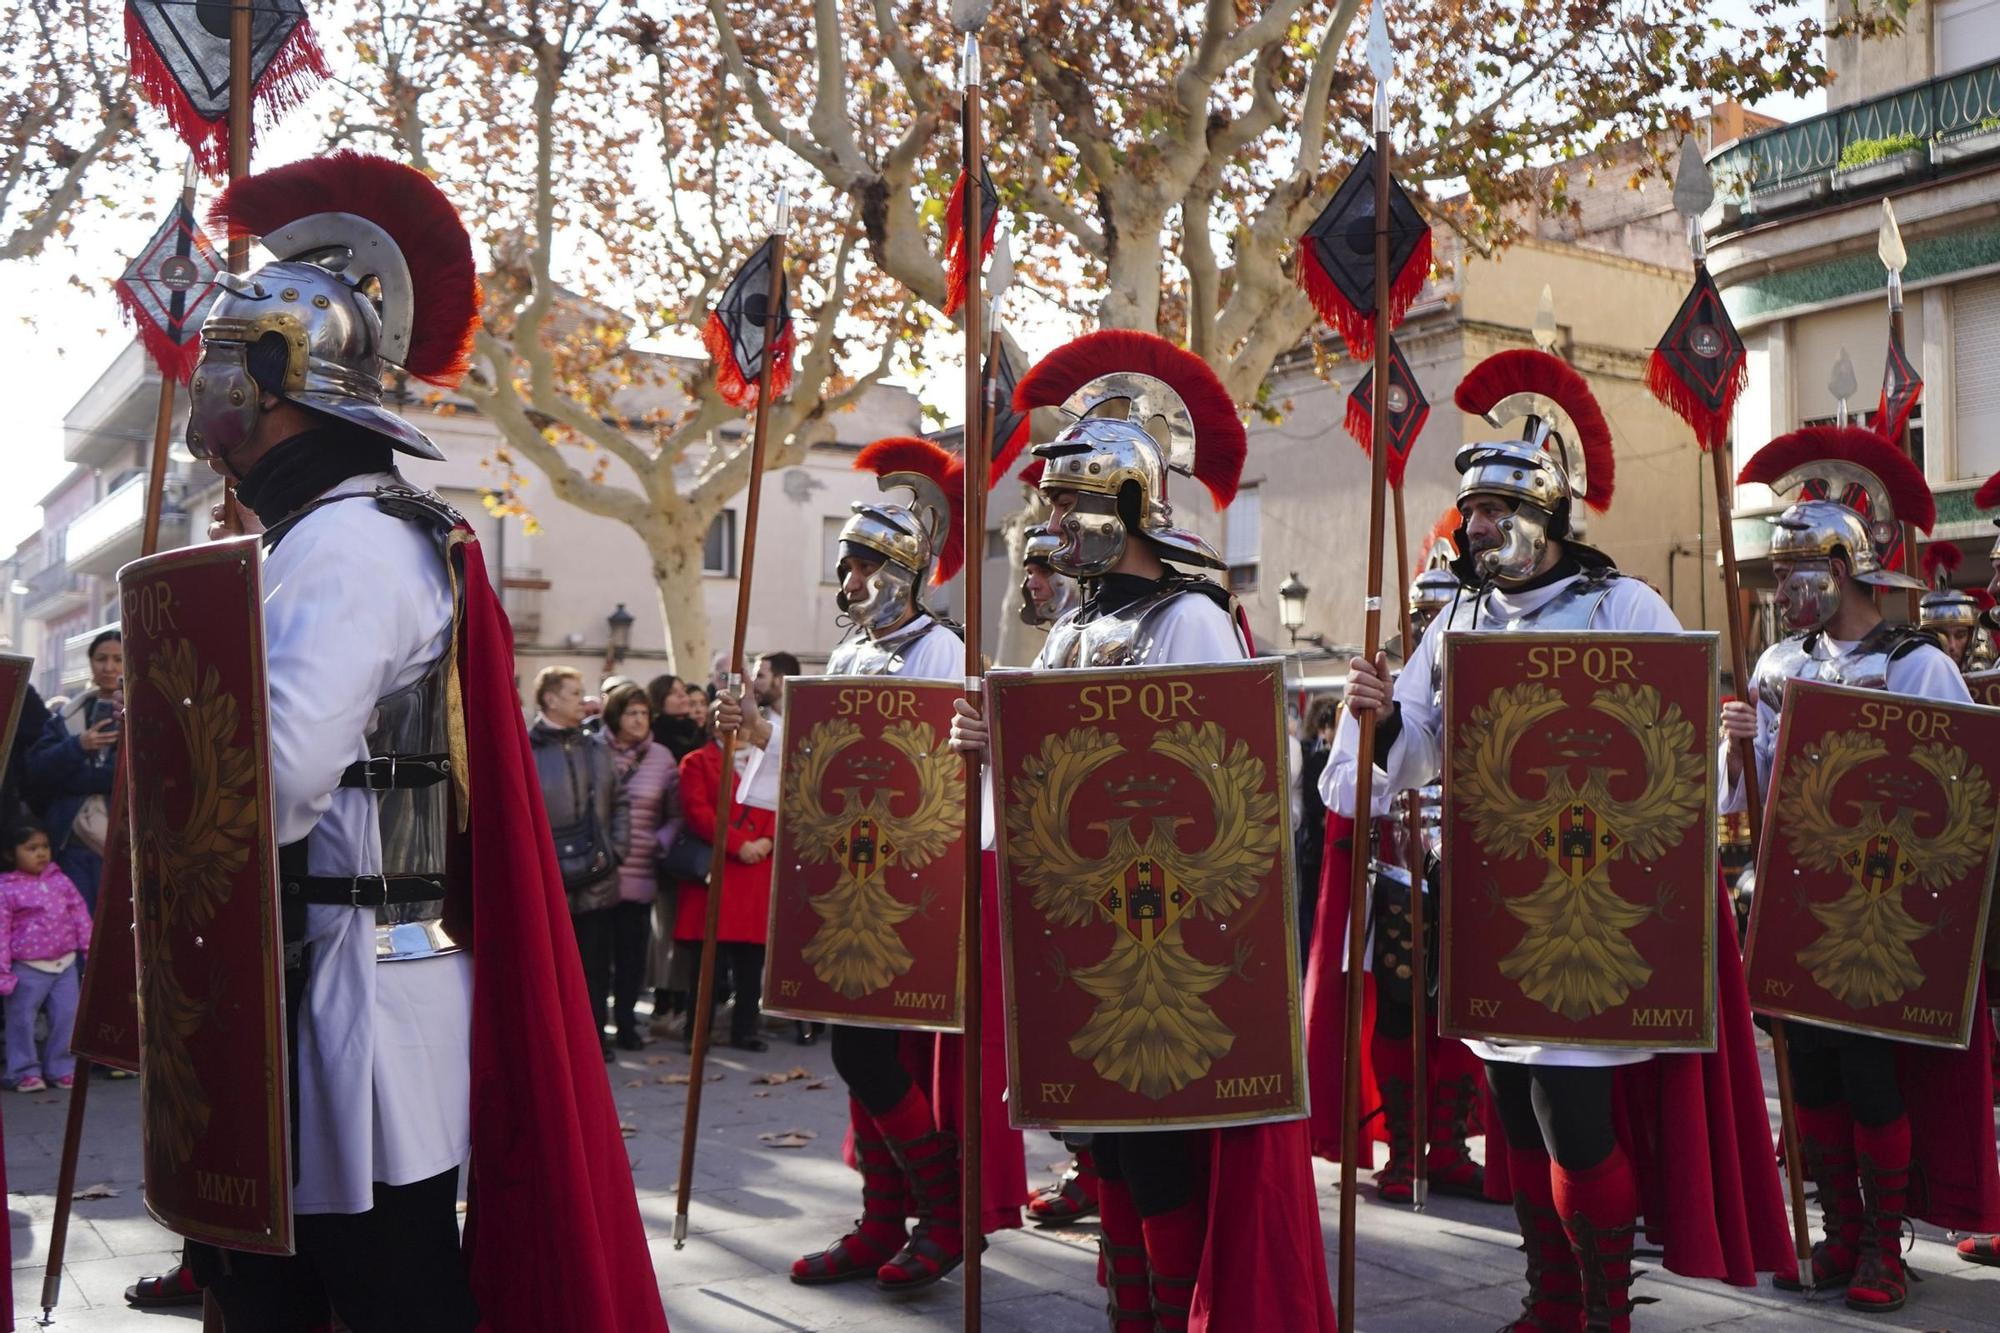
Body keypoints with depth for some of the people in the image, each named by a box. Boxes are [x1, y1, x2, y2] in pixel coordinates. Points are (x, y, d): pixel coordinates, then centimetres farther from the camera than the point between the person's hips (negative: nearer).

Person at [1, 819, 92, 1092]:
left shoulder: (60, 881, 6)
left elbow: (80, 914, 10)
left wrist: (89, 947, 4)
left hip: (65, 963, 4)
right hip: (28, 969, -4)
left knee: (67, 1017, 6)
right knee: (22, 1021, 4)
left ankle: (62, 1069, 19)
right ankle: (25, 1072, 16)